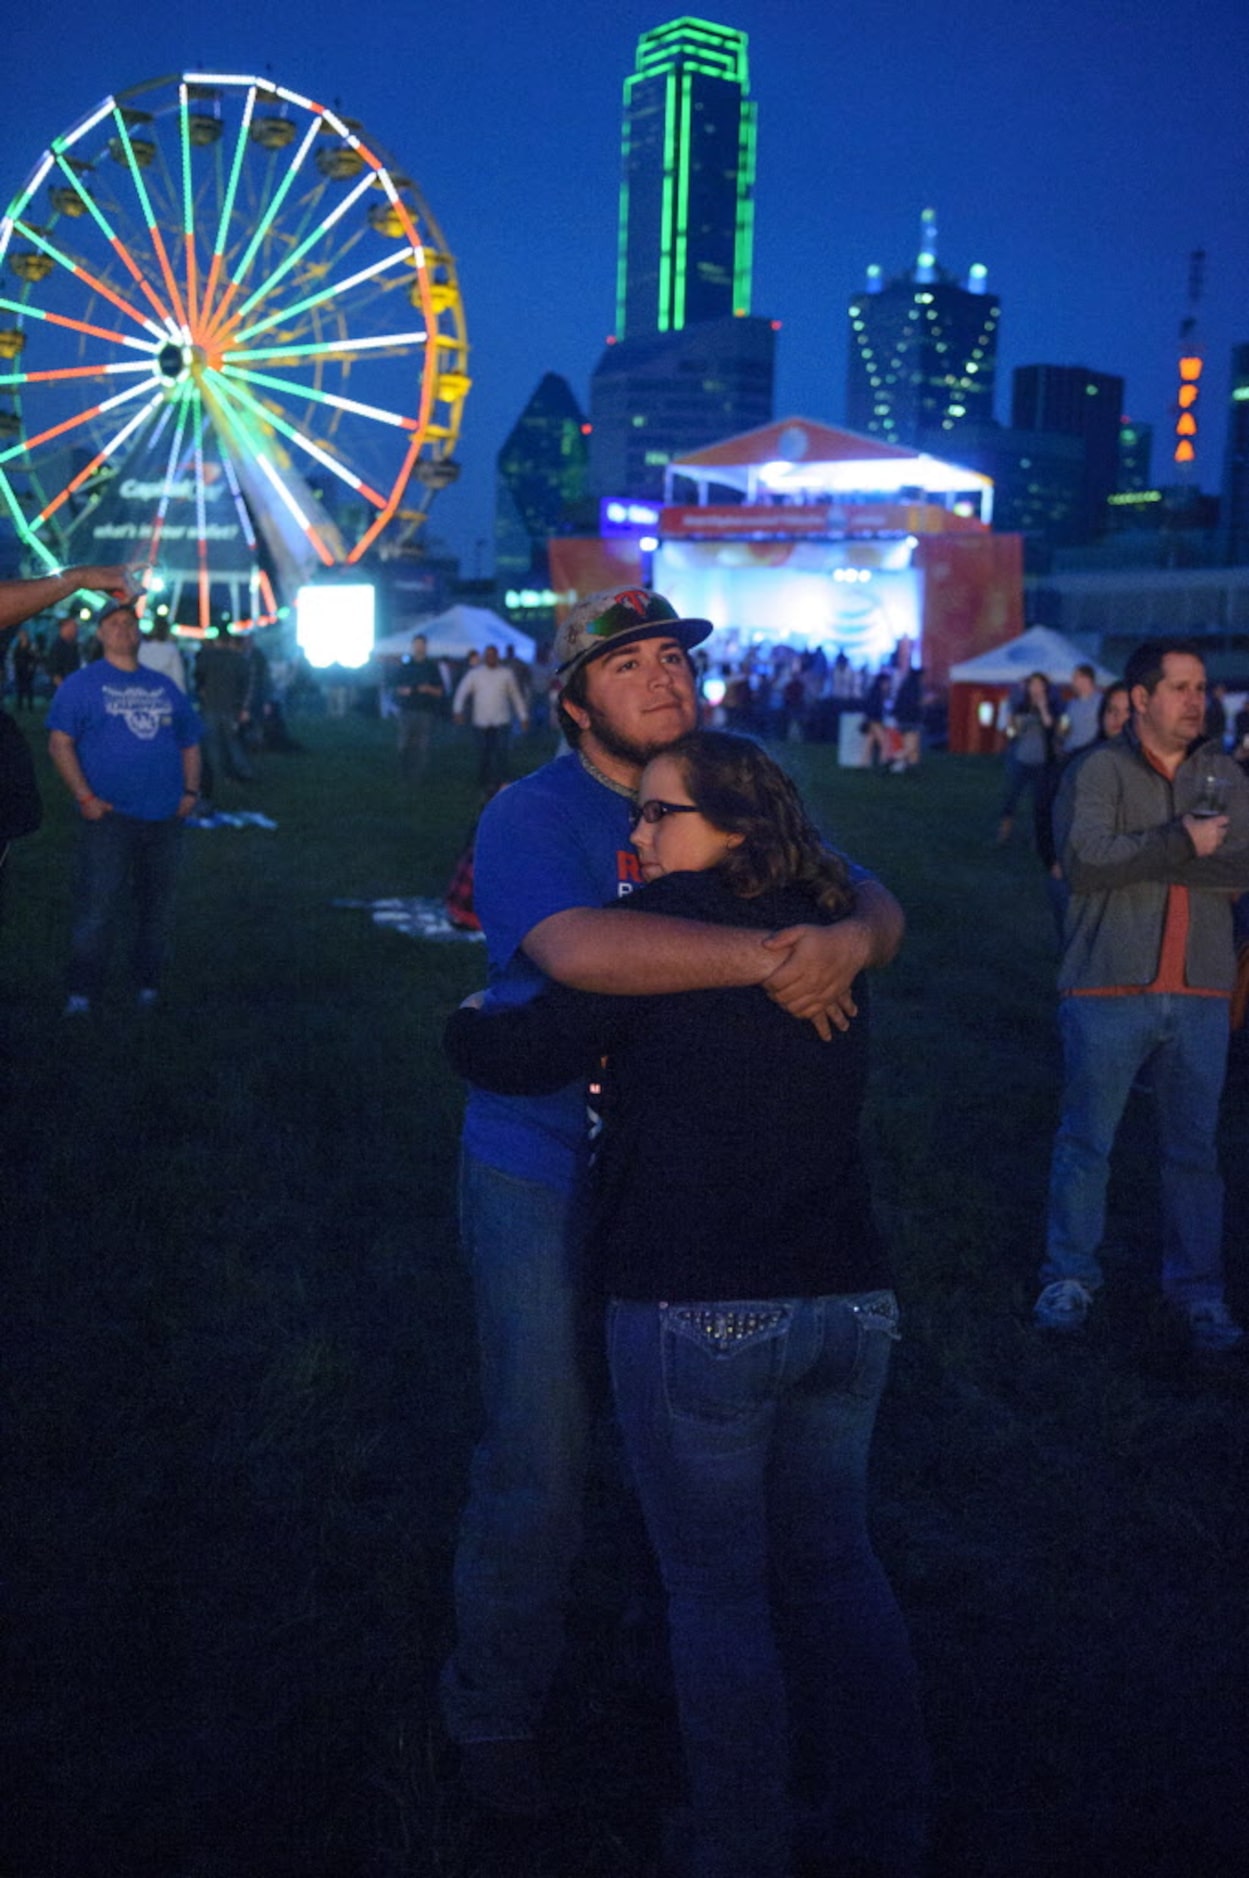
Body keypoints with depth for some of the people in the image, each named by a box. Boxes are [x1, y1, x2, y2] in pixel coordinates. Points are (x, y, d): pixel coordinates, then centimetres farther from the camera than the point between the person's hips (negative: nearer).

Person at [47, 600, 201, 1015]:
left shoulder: (164, 686, 16)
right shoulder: (82, 684, 2)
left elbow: (189, 743, 21)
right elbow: (59, 743, -5)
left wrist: (190, 791, 7)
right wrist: (84, 798, -14)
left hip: (164, 820, 5)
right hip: (108, 818, -5)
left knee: (158, 911, 10)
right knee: (95, 911, -8)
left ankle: (148, 990, 21)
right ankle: (80, 996, -2)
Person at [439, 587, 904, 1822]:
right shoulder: (535, 816, -15)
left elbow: (880, 906, -1)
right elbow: (577, 948, -35)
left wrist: (848, 942, -26)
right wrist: (766, 958, -35)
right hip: (546, 1176, -5)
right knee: (539, 1461, 3)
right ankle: (494, 1709, 26)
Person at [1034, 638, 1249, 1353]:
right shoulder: (1098, 772, -4)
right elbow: (1086, 859, -19)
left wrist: (1143, 856, -15)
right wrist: (1184, 844, -16)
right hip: (1110, 991, -3)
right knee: (1086, 1144, 8)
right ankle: (1071, 1276, 23)